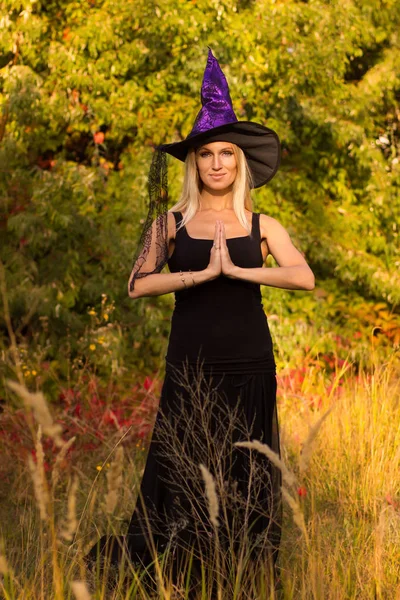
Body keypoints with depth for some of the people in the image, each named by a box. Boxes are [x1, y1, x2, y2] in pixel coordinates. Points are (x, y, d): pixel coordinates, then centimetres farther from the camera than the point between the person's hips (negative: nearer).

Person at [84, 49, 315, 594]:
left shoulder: (262, 226, 6)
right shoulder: (171, 223, 4)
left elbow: (304, 277, -10)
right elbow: (138, 284, -10)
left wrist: (236, 269, -16)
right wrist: (203, 273, -18)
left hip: (249, 365, 1)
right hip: (190, 364, -1)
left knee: (246, 476, 4)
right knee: (179, 471, 0)